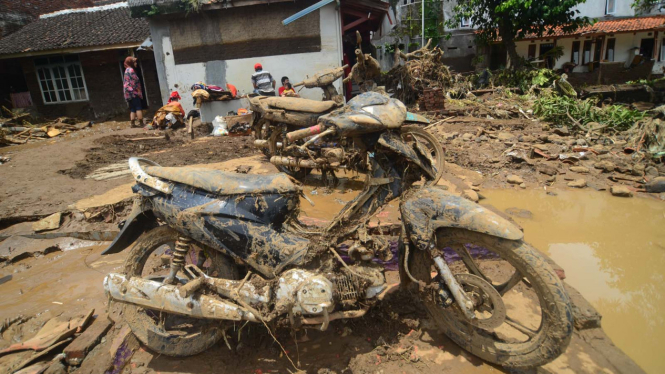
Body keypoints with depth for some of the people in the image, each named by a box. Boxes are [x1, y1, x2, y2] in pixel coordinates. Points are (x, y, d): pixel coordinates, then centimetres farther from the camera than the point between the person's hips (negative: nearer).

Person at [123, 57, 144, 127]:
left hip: (128, 92, 9)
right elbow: (135, 81, -14)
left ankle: (133, 123, 2)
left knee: (132, 109, 6)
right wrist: (139, 90, -12)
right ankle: (141, 123, -14)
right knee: (138, 108, -11)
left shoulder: (126, 70, 23)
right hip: (133, 91, -9)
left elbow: (125, 82, 22)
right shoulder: (131, 70, -6)